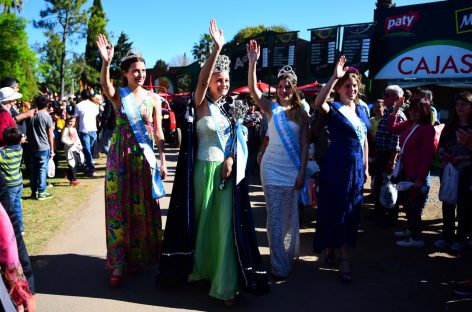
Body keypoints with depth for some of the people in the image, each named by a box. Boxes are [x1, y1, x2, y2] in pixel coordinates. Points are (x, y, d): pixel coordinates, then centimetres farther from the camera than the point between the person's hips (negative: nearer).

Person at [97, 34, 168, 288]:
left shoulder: (153, 98, 4)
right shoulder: (118, 96, 0)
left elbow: (158, 132, 4)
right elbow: (104, 85, -24)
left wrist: (163, 160, -1)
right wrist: (105, 62, -41)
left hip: (145, 158, 1)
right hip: (120, 158, -1)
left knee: (144, 209, 8)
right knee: (119, 208, 1)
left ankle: (138, 256, 26)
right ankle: (119, 262, 10)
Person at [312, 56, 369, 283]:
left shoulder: (361, 110, 12)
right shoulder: (334, 108, -7)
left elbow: (364, 140, 18)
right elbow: (318, 104, -32)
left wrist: (365, 168, 16)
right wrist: (334, 77, -34)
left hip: (356, 167, 7)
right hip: (337, 166, -7)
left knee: (352, 211, 13)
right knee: (337, 211, 0)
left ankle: (332, 247, 31)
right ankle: (343, 258, 10)